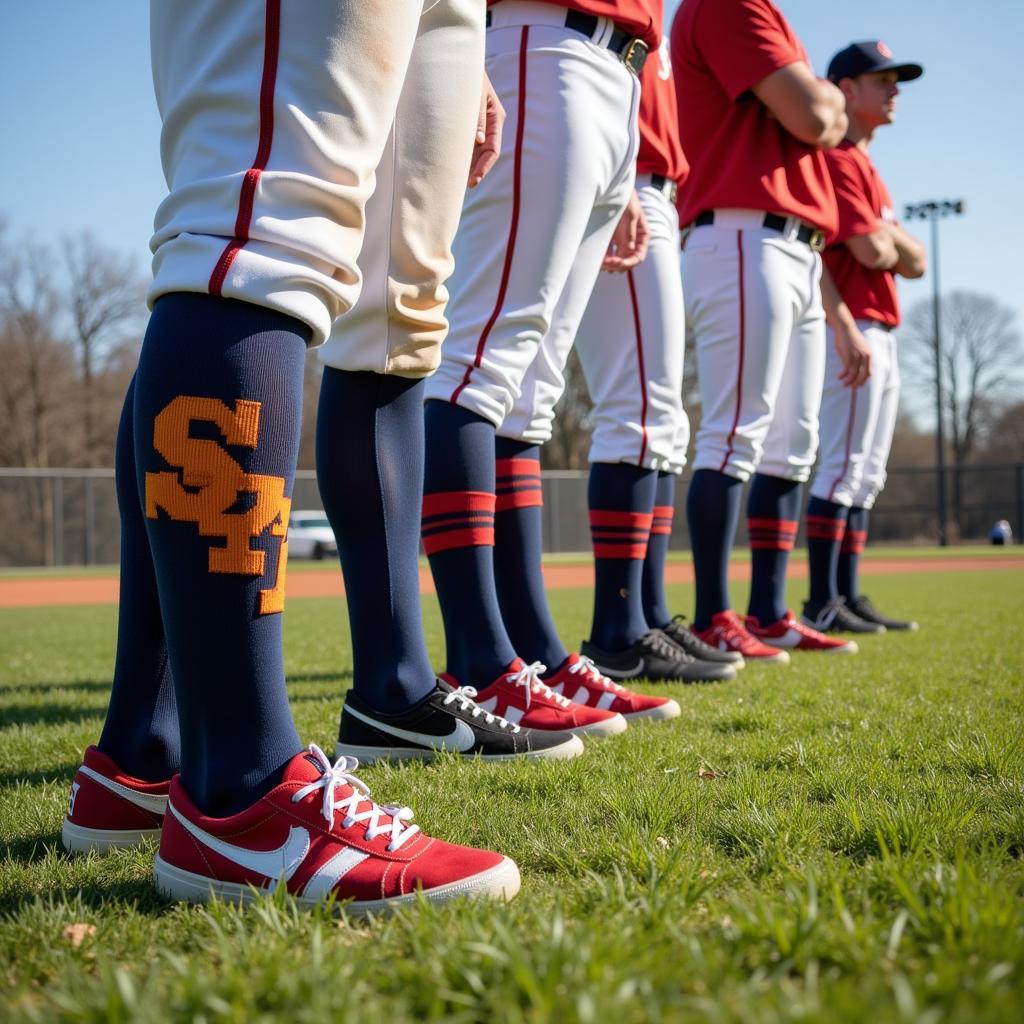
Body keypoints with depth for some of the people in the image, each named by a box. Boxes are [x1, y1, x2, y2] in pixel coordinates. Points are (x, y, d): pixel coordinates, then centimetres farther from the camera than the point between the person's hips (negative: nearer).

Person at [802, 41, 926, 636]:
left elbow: (914, 262, 16)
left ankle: (849, 597, 14)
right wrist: (899, 244, 2)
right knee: (843, 468, -12)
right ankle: (822, 605, -10)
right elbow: (873, 250, -19)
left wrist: (889, 242, -4)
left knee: (866, 475, 10)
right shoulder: (836, 159, -8)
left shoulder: (864, 164, 23)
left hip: (879, 333, 10)